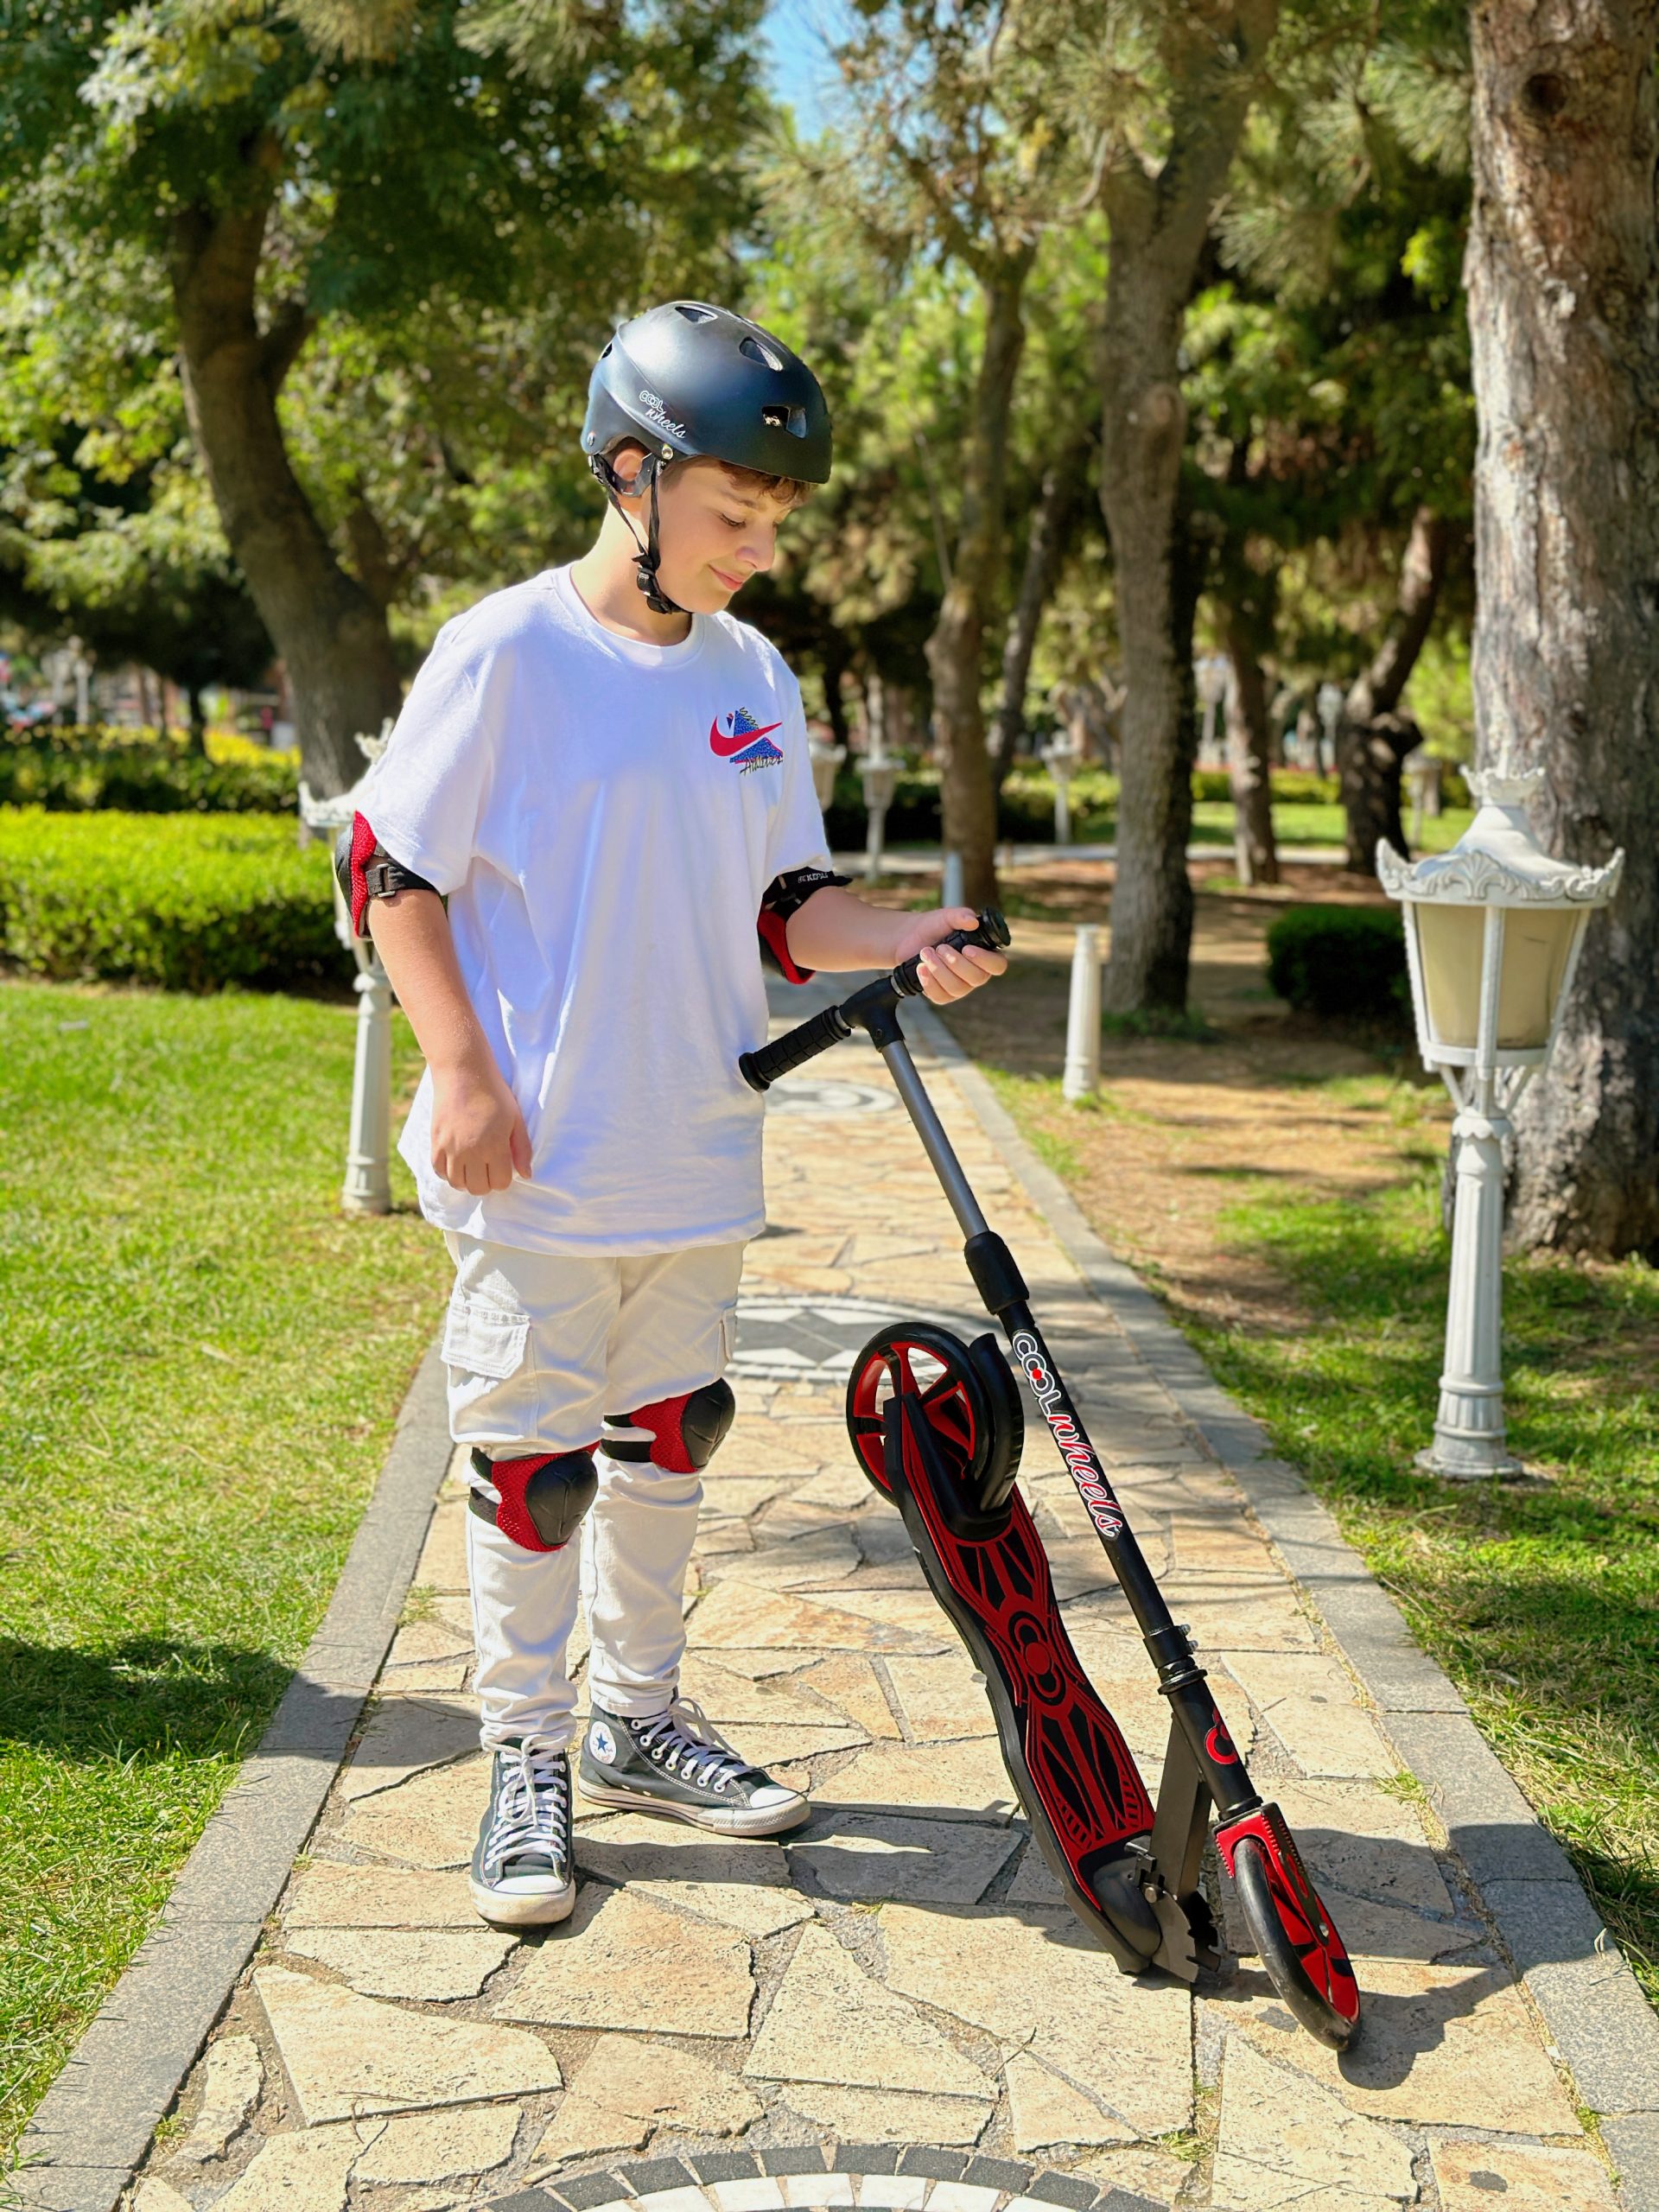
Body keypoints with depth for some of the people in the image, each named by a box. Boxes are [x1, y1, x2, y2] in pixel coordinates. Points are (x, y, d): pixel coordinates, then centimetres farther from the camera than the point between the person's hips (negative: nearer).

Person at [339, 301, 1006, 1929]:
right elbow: (389, 873, -7)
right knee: (532, 1459, 3)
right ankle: (526, 1762, 20)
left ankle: (638, 1722, 34)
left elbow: (778, 901, 12)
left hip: (700, 1162, 6)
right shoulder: (506, 653, -10)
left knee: (668, 1439, 16)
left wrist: (900, 941, -6)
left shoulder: (752, 676, 7)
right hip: (539, 1165, -6)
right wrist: (462, 1075, -15)